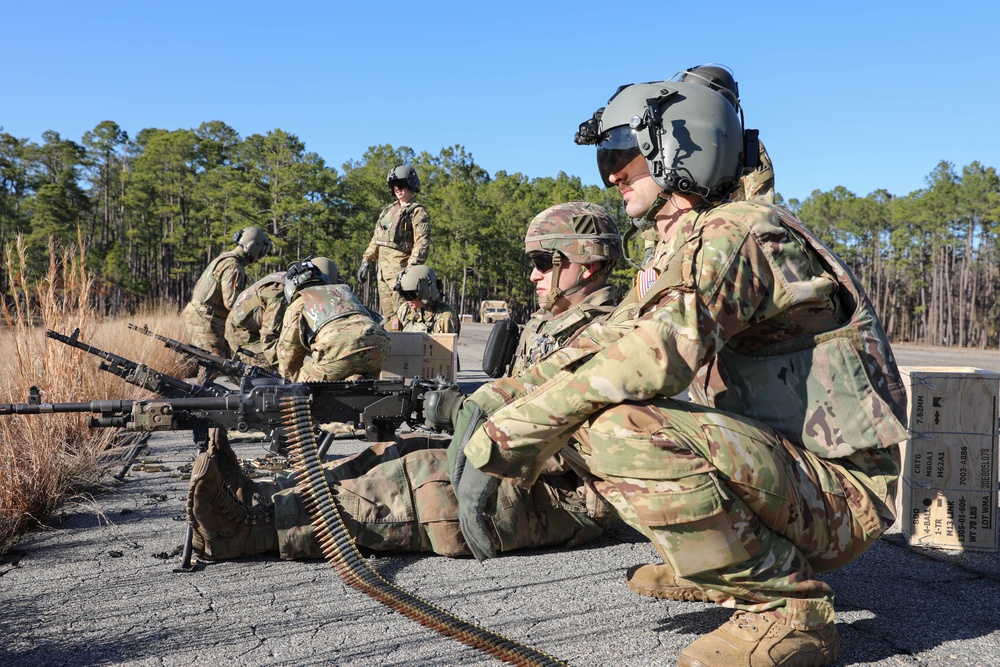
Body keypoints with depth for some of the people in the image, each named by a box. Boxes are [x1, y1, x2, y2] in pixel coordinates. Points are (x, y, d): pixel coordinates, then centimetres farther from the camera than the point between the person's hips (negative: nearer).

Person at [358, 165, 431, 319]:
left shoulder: (418, 212, -3)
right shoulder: (388, 210, 21)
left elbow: (422, 244, -14)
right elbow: (376, 238, 24)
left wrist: (411, 269, -24)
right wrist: (366, 261, 16)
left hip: (400, 270, -8)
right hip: (382, 271, 8)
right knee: (387, 317, 9)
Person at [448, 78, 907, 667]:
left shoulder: (737, 233, -18)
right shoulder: (676, 255, 13)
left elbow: (657, 354, -34)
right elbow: (600, 345, 10)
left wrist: (499, 442, -31)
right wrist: (491, 400, -5)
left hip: (838, 493, -9)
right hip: (771, 458, 9)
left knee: (621, 430, -31)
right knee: (581, 410, 9)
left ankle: (788, 606, -14)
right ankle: (714, 561, 15)